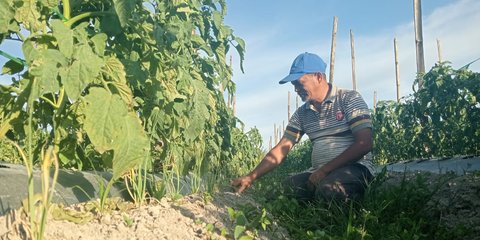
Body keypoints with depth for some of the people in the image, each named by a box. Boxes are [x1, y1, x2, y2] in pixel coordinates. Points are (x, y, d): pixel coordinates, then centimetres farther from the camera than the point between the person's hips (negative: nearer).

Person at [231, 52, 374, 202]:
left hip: (354, 168, -5)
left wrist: (325, 169, -19)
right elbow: (280, 150, 9)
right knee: (287, 187, -23)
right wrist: (251, 177, -2)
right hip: (320, 173, 5)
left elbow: (364, 144, -13)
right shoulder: (302, 113, 12)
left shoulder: (349, 99, -4)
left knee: (329, 188, -36)